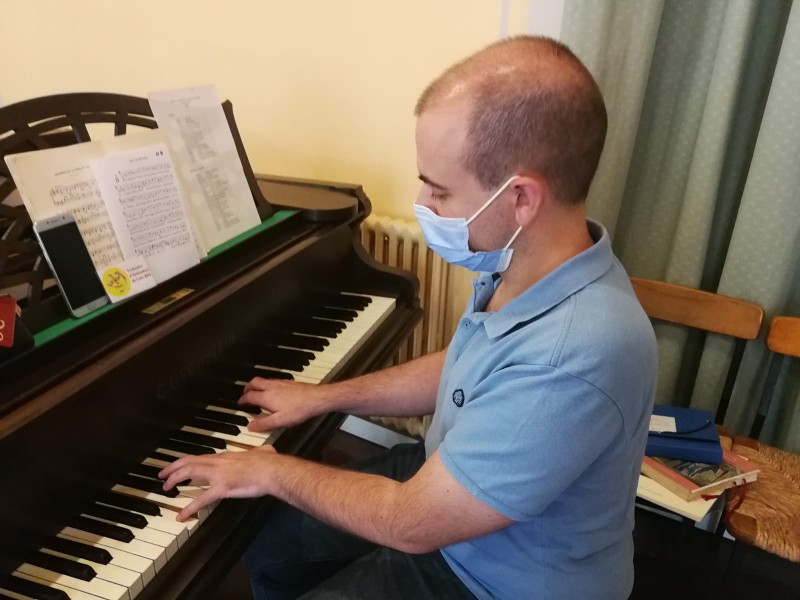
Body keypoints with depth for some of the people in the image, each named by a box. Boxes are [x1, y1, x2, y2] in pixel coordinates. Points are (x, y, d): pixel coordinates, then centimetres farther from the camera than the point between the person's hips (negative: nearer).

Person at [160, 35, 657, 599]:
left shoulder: (572, 360, -40)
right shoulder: (527, 263, -11)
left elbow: (409, 524, -30)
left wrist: (272, 471, -14)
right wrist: (324, 396, 9)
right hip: (450, 484, 7)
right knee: (265, 545, 14)